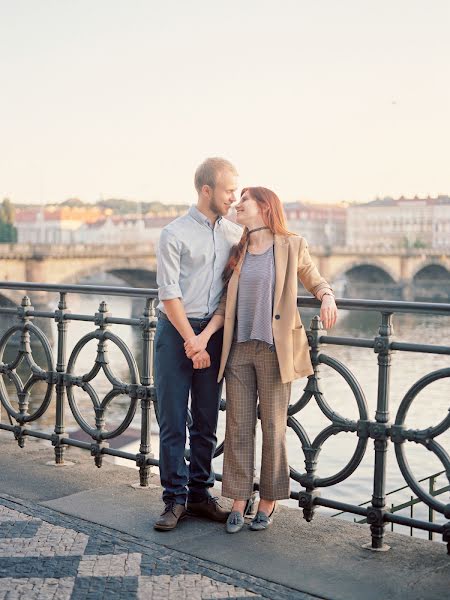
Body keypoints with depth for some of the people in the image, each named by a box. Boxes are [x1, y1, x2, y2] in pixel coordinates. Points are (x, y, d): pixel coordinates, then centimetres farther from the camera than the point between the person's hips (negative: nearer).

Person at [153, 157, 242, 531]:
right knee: (172, 421, 0)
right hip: (176, 331, -5)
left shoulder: (235, 233, 8)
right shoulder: (175, 234, -7)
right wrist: (193, 343, -14)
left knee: (206, 419, 10)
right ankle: (175, 499, 10)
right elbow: (169, 295, -11)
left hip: (213, 331, 5)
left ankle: (200, 493, 22)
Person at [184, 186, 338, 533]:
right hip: (239, 349, 4)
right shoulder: (237, 254, 11)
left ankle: (269, 501, 19)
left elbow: (317, 282, 9)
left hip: (275, 349, -4)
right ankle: (239, 501, 16)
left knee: (273, 427, 4)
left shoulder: (292, 246, 0)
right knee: (238, 427, 5)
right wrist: (204, 336, -6)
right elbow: (226, 306, 8)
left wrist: (328, 299, -14)